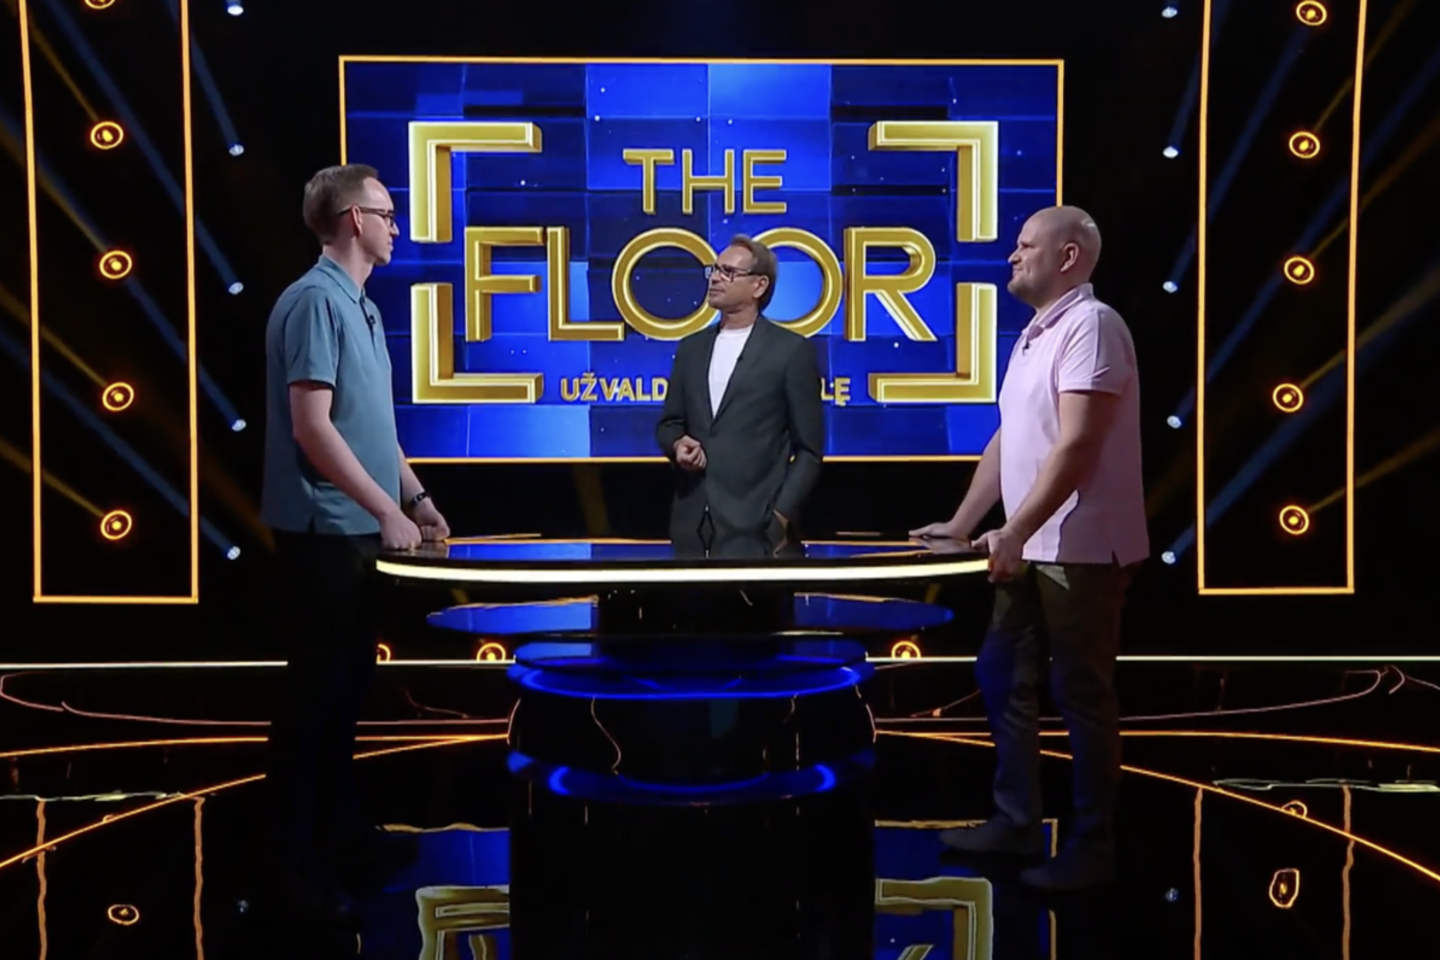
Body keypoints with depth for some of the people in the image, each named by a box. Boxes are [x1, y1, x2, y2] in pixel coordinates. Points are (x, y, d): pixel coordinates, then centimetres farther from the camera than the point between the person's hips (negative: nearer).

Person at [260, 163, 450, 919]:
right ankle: (300, 862, 10)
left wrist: (415, 496, 16)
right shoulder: (316, 301, -16)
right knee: (315, 692, -1)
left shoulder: (360, 305, 13)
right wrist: (388, 511, -18)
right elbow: (311, 427, -22)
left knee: (348, 685, 17)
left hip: (357, 528, 9)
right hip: (325, 530, -9)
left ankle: (339, 830, 30)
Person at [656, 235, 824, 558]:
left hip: (756, 528, -5)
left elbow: (809, 449, -2)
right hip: (694, 525, 5)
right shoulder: (691, 348, 14)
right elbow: (669, 422, 21)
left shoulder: (791, 350, -1)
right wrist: (677, 444, -3)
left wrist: (781, 517, -9)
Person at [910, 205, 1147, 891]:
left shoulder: (1089, 325, -14)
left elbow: (1076, 447, -22)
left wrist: (1013, 533, -24)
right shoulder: (1034, 335, 16)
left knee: (1081, 694, 0)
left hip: (1080, 550, -10)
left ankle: (1091, 847, 12)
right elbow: (1007, 440, 19)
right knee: (1002, 676, 14)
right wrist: (962, 524, 18)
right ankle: (1016, 821, 27)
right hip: (1032, 547, 10)